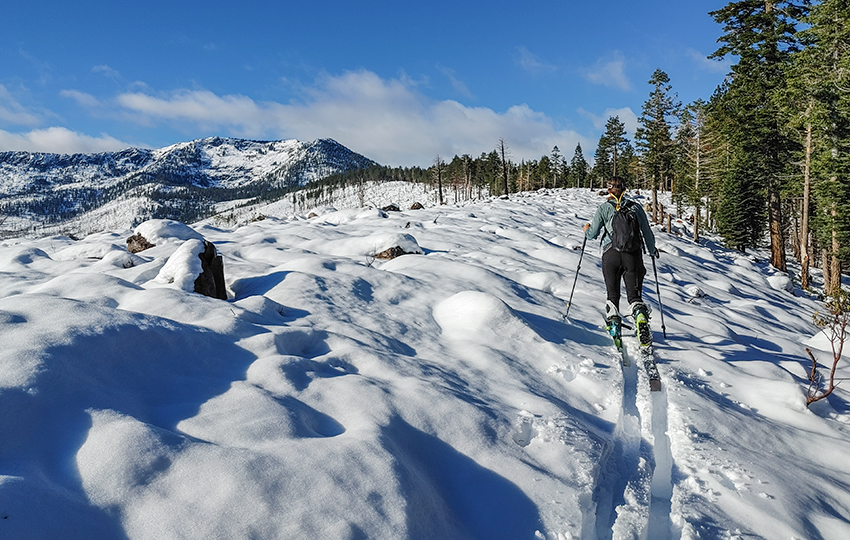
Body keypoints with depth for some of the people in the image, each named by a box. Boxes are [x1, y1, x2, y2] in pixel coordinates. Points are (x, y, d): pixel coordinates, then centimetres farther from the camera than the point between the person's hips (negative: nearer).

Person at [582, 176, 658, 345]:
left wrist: (587, 229, 27)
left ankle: (613, 321, -8)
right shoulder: (635, 207, 9)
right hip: (633, 254, 1)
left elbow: (592, 234, 3)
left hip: (611, 254, -1)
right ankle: (640, 316, -24)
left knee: (612, 295, 11)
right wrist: (652, 251, 29)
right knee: (634, 294, 4)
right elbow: (647, 232, 13)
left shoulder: (603, 208, 3)